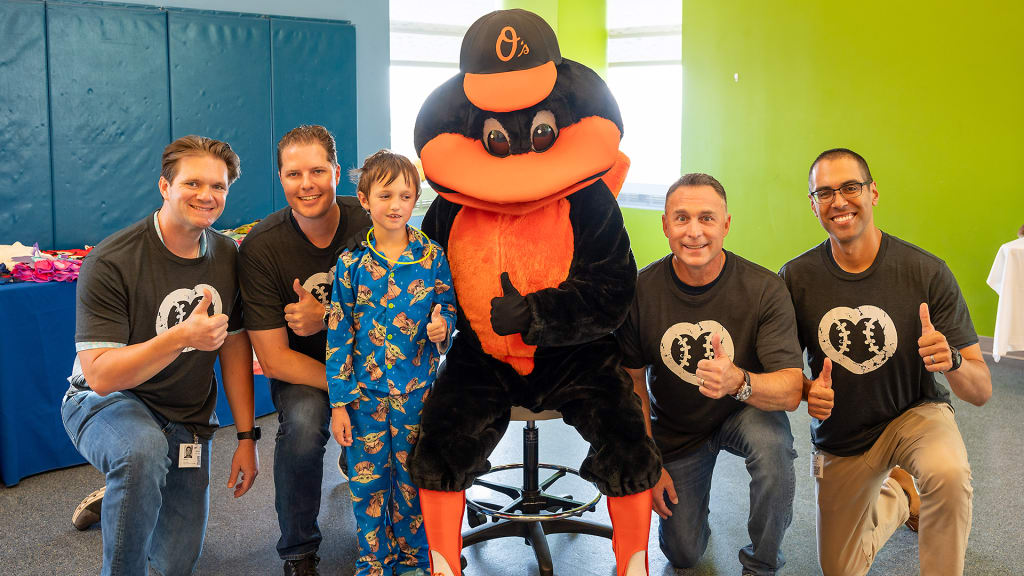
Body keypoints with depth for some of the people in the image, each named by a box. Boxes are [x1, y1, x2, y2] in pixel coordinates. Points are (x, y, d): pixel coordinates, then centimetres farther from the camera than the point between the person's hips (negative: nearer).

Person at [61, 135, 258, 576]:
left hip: (188, 417, 5)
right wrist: (182, 337, -40)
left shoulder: (229, 258, -4)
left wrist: (246, 437, 2)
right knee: (144, 449, -41)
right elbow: (100, 375, -27)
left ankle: (120, 499, 37)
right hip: (106, 403, -5)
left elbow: (235, 346, 5)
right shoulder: (110, 263, -22)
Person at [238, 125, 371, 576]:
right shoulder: (260, 248, -17)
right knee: (303, 420, -32)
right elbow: (275, 358, -16)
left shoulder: (369, 225, -15)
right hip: (301, 369, -1)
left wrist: (326, 318, -26)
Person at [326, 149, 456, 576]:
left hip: (417, 389, 0)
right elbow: (338, 333, -2)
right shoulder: (352, 262, -4)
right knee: (367, 479, 8)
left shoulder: (432, 256, -3)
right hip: (365, 391, 0)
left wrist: (441, 328, -20)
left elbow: (448, 309, 6)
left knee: (413, 478, 10)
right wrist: (339, 401, -4)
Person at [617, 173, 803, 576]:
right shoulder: (641, 291, -19)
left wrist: (738, 381, -52)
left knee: (771, 442, -36)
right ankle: (692, 496, 40)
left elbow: (791, 392, -30)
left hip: (745, 413, -1)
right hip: (673, 430, 2)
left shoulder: (764, 289, -24)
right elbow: (633, 381, -5)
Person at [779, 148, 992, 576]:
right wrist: (807, 390, -26)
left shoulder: (927, 273, -21)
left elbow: (981, 392, -20)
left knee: (948, 473, -38)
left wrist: (951, 361, -42)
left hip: (915, 413, -2)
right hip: (839, 438, 3)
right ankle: (898, 496, 44)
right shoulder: (796, 278, -16)